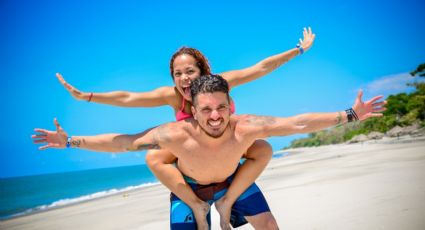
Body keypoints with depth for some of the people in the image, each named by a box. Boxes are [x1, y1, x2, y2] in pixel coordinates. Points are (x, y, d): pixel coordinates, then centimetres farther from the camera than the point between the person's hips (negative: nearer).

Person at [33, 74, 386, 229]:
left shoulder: (245, 127, -38)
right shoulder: (177, 134, -41)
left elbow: (298, 123, -34)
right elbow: (121, 142, -32)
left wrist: (349, 115, -33)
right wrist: (71, 141, -31)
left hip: (233, 179, 2)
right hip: (188, 184, -1)